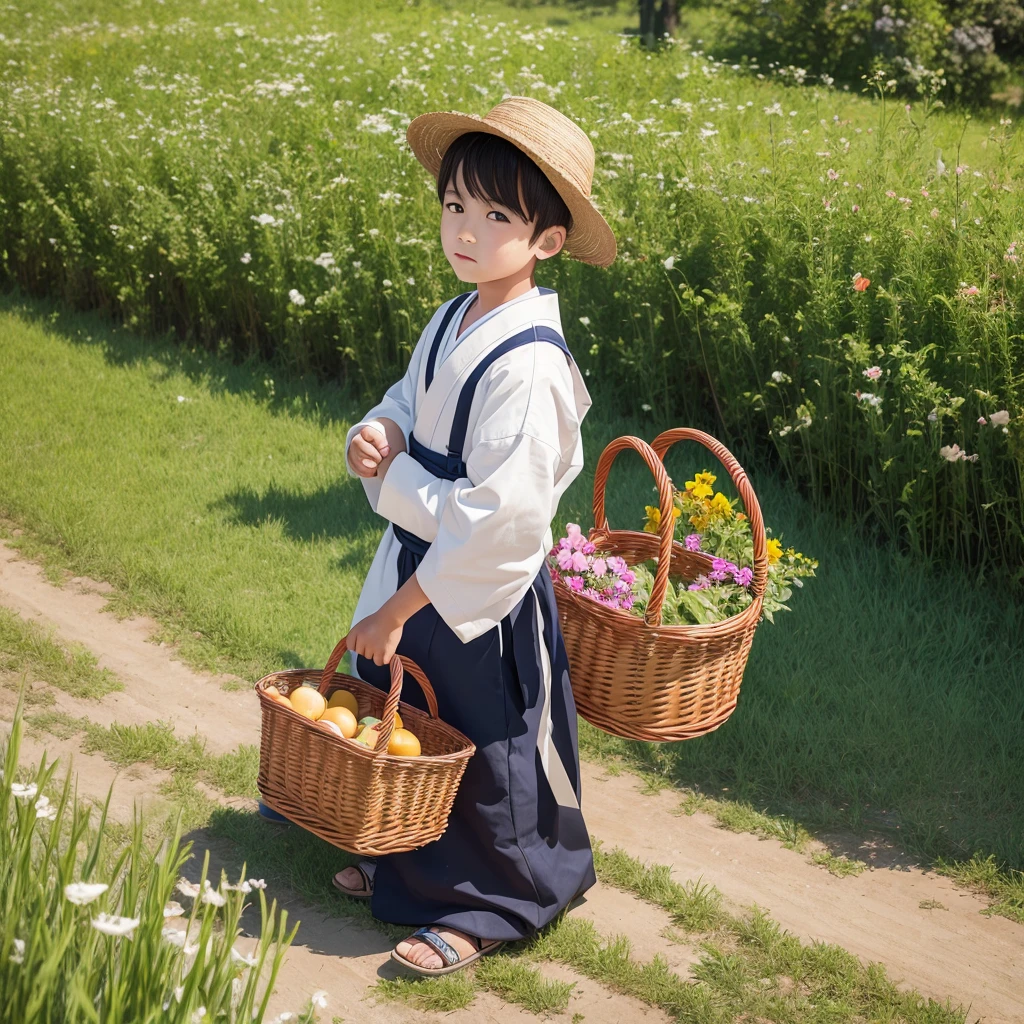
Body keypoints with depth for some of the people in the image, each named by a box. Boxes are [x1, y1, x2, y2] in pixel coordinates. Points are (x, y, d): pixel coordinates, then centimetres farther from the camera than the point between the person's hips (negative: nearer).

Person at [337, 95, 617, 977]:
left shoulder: (528, 365, -27)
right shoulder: (455, 319, 0)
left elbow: (496, 517, -28)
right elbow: (410, 401, 16)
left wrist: (398, 610, -21)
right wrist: (377, 434, -10)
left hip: (482, 593, -9)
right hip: (417, 563, 9)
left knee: (486, 752, 10)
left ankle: (486, 906, 31)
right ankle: (410, 864, 47)